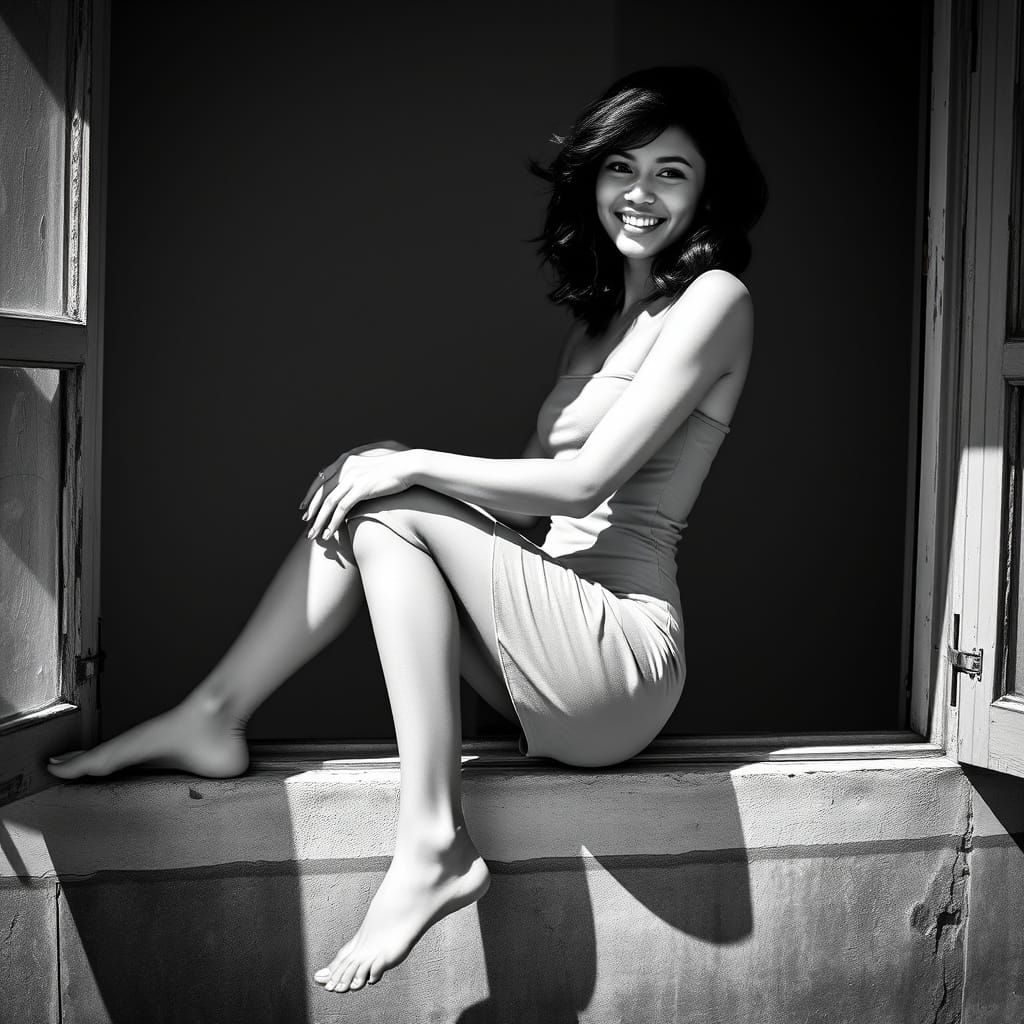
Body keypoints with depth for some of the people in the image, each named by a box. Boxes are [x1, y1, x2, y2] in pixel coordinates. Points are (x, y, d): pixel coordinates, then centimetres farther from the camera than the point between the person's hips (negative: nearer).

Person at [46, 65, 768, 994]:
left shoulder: (714, 298, -6)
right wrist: (387, 471, 0)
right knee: (371, 494, -2)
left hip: (625, 656, -8)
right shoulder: (596, 318, 19)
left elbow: (586, 481, -15)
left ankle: (434, 850, -17)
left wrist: (413, 466, -10)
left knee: (393, 509, -16)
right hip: (559, 656, 8)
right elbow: (526, 495, 14)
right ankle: (214, 717, -1)